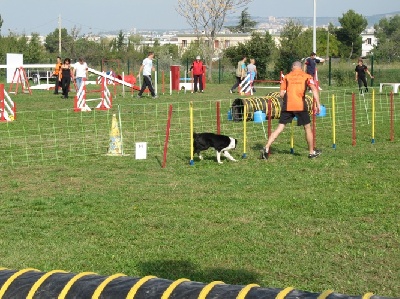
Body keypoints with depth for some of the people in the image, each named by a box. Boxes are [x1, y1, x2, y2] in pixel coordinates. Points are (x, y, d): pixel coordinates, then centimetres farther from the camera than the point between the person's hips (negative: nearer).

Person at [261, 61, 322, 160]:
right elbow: (314, 89, -4)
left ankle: (266, 148, -9)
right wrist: (317, 104, -5)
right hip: (300, 106, -2)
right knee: (307, 128, 15)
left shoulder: (287, 77, 14)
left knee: (280, 128, 3)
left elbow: (282, 94, 9)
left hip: (287, 106, 2)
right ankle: (312, 152, 22)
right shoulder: (306, 76, 10)